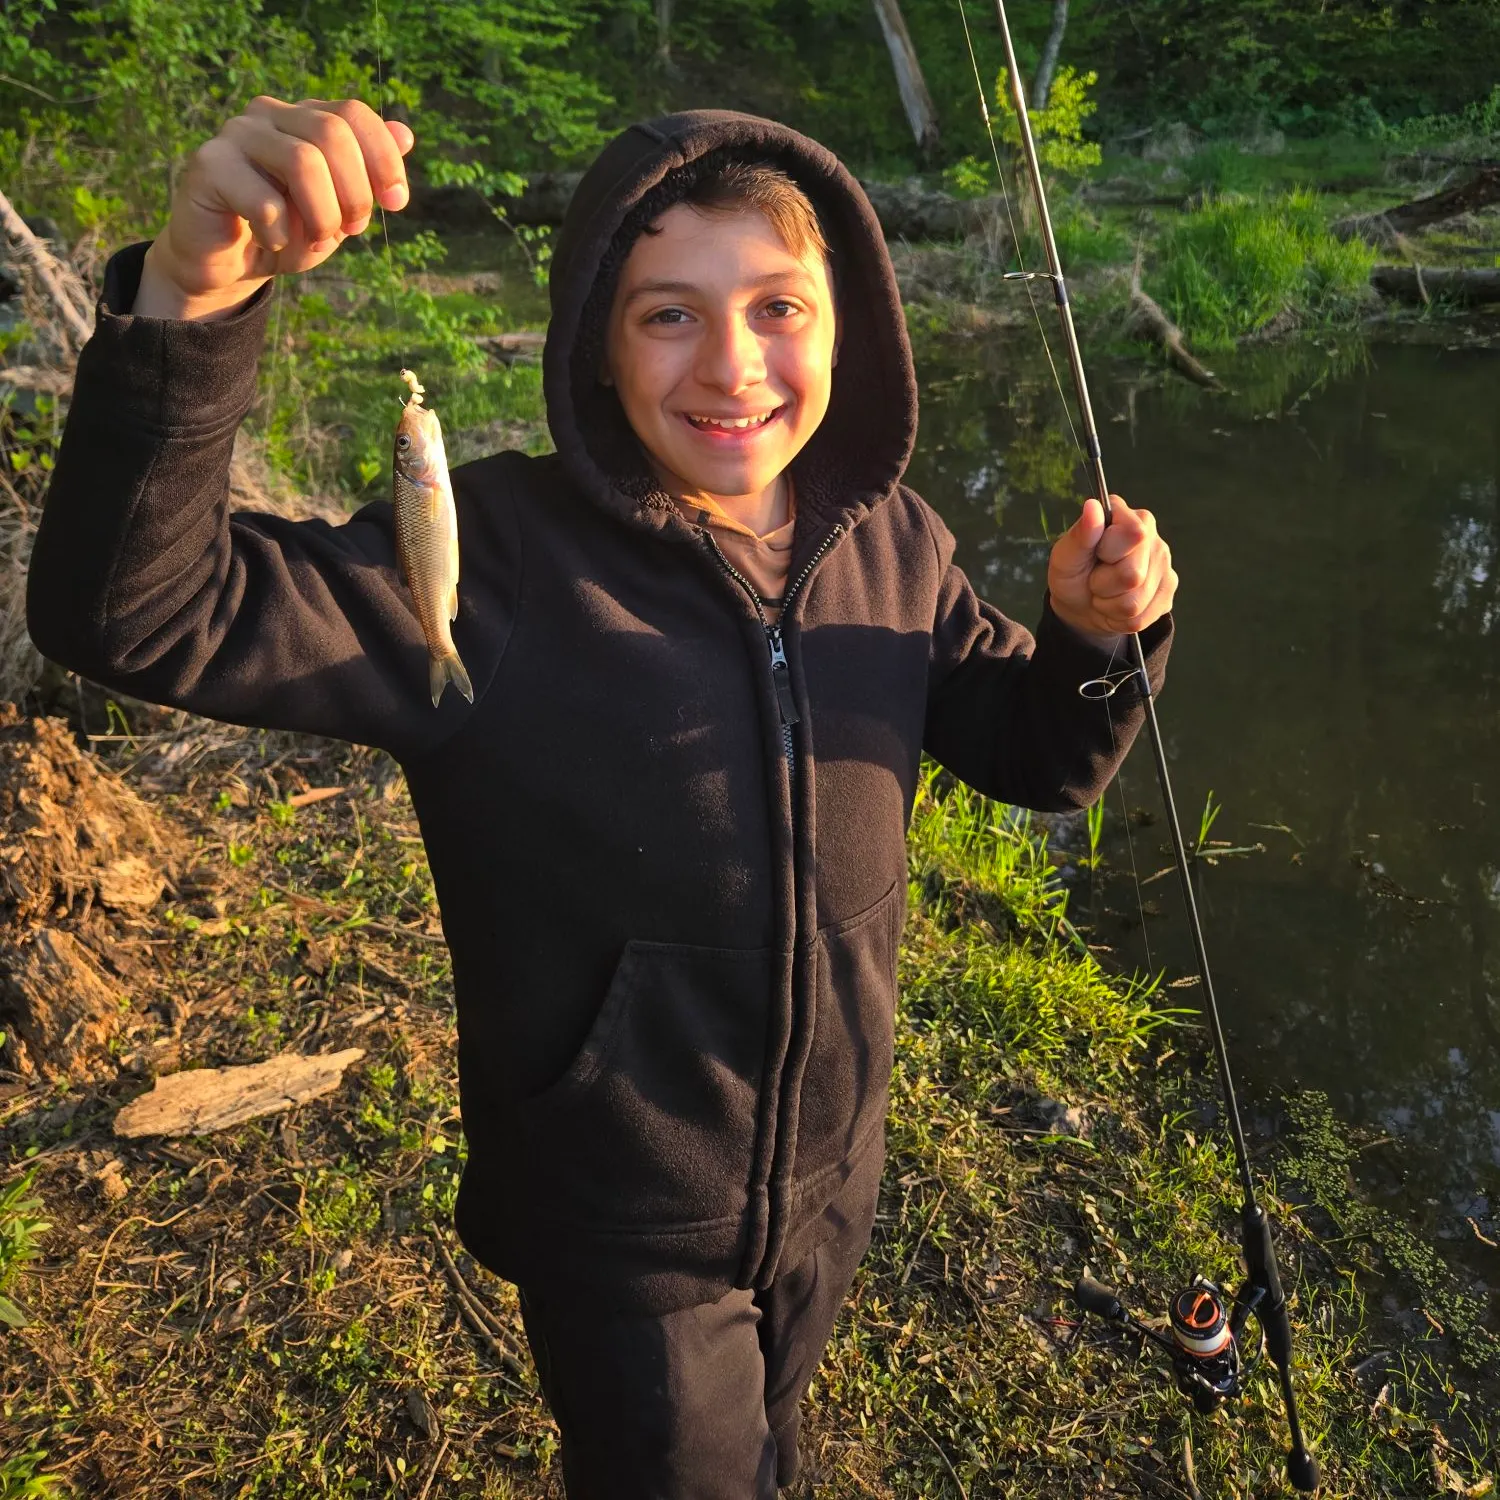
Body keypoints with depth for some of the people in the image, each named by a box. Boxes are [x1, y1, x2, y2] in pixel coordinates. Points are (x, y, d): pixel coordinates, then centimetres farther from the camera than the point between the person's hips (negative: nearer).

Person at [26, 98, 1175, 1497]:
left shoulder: (890, 544, -10)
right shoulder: (490, 561, -24)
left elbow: (1039, 754, 1)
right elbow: (129, 610, -33)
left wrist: (1097, 633, -21)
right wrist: (188, 296, -49)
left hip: (830, 1185, 5)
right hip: (619, 1231, -5)